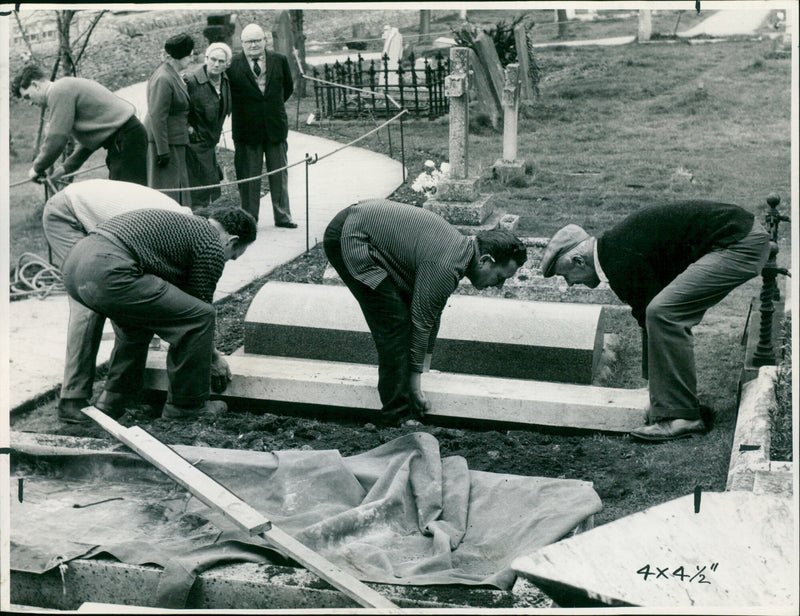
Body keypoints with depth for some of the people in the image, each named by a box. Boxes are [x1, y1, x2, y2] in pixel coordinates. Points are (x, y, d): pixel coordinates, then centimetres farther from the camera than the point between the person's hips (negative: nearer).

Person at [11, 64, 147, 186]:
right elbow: (89, 138, 25)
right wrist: (66, 167, 21)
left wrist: (37, 168, -2)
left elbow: (56, 139, -17)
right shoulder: (67, 87, 22)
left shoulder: (59, 92, -11)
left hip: (126, 137, -11)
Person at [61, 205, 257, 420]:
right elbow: (198, 308, 11)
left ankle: (114, 399, 32)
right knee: (200, 315, 0)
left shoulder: (183, 224, 33)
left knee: (140, 313, 34)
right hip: (107, 274, -10)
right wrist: (214, 358, 28)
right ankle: (186, 405, 13)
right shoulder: (212, 248, 5)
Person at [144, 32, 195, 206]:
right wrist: (163, 151, -23)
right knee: (166, 187, -6)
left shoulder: (173, 75, 10)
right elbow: (157, 117, -23)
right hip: (165, 142, -10)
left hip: (176, 142, 10)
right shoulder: (164, 79, -21)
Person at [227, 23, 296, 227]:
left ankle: (282, 216, 19)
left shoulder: (279, 61, 4)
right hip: (247, 129, -3)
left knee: (279, 173, 10)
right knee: (248, 176, 3)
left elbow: (288, 88, 17)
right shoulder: (232, 65, -6)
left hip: (275, 126, 3)